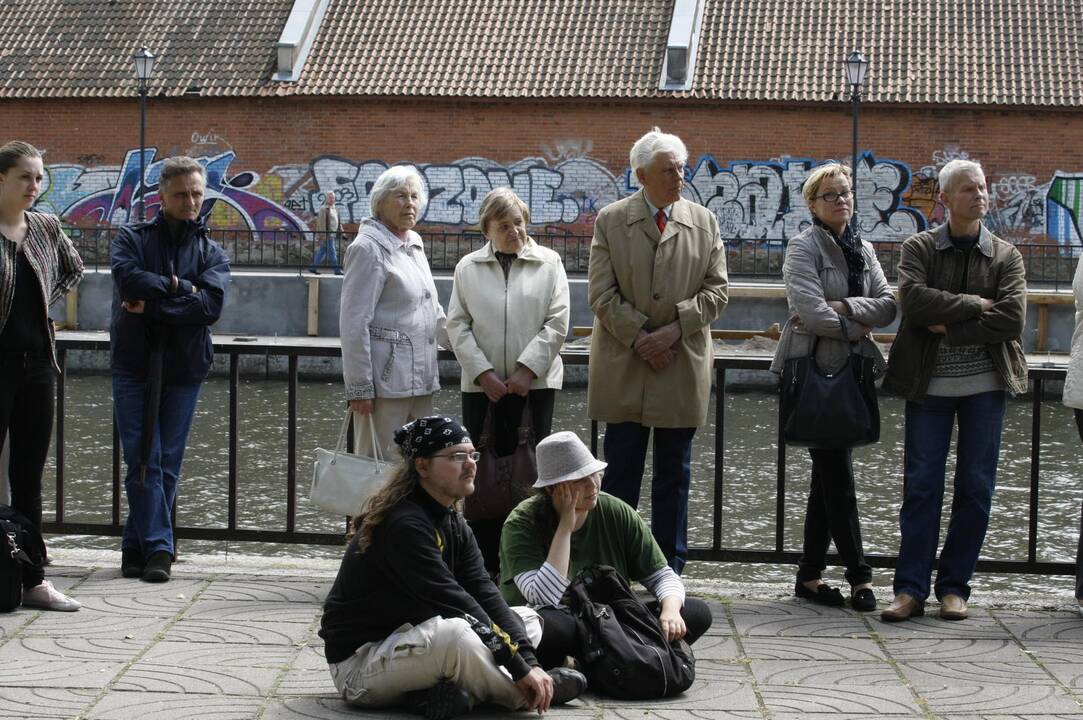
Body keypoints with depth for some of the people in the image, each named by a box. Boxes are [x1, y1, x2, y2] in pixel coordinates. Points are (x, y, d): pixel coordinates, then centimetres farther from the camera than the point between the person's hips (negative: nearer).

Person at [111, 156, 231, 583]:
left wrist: (151, 305, -14)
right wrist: (179, 287, -12)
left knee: (167, 463, 3)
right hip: (134, 366, -1)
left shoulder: (213, 254, 9)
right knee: (144, 461, -6)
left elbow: (211, 304, -9)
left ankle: (137, 545, 13)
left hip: (184, 370, 1)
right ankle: (158, 548, -5)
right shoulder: (133, 239, 7)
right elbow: (128, 277, -14)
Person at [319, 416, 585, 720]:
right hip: (358, 663, -10)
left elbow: (485, 595, -2)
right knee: (454, 633, -38)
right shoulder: (404, 524, -22)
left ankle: (443, 693, -16)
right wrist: (520, 669, -24)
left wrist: (529, 661, -15)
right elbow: (454, 604, -26)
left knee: (527, 619, 6)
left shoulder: (453, 523, 8)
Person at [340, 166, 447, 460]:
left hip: (420, 379, 8)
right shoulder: (368, 248, -9)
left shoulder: (414, 244, 16)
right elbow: (354, 323, -14)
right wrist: (359, 387, -16)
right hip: (386, 380, -8)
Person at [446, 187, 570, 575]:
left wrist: (526, 370, -9)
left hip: (534, 382, -1)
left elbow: (557, 324, -1)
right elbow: (457, 326, 4)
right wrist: (483, 373, -7)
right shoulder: (468, 267, 8)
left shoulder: (548, 263, 5)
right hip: (482, 386, 1)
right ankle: (484, 563, 5)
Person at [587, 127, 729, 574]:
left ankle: (670, 568, 15)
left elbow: (715, 290, 2)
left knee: (674, 473, 8)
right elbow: (601, 292, -3)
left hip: (683, 365, 2)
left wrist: (674, 329, -11)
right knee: (620, 470, 3)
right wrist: (639, 336, -13)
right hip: (623, 366, -1)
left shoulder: (704, 223, 6)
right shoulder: (610, 221, 1)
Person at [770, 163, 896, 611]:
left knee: (827, 476, 9)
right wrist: (856, 326, -6)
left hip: (851, 369, 7)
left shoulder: (863, 250, 16)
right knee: (838, 476, -8)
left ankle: (809, 575, 14)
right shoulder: (803, 248, -6)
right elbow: (810, 311, -18)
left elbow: (888, 305, 4)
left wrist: (844, 308, -12)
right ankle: (859, 577, -6)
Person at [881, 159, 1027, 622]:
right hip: (928, 382, -1)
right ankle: (911, 589, 2)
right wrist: (973, 305, -13)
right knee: (921, 486, -2)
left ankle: (954, 587, 12)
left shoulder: (1006, 256, 5)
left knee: (975, 489, 3)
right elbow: (913, 301, -14)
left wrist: (950, 327, -12)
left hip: (984, 382, 1)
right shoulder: (918, 249, 4)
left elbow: (1012, 320, -9)